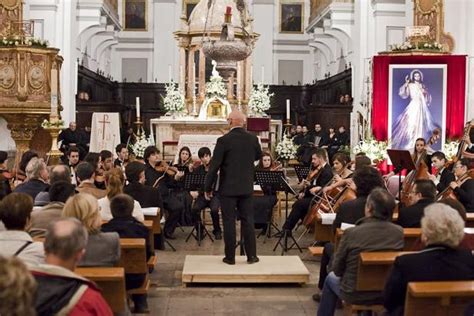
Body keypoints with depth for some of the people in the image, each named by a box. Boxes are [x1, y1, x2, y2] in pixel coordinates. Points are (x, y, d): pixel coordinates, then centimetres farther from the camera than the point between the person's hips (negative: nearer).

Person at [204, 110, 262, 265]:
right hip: (246, 188, 4)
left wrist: (208, 188, -4)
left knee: (229, 222, 3)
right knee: (247, 220, 10)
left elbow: (214, 166, -12)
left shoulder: (223, 140, -14)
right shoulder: (253, 139, -1)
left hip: (228, 188, -3)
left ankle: (230, 257, 9)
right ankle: (251, 255, 15)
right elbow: (258, 155, 19)